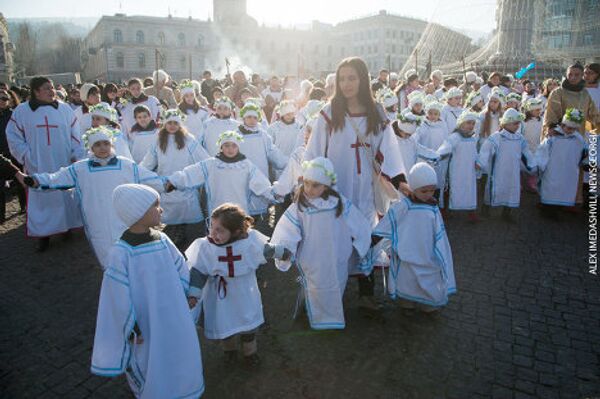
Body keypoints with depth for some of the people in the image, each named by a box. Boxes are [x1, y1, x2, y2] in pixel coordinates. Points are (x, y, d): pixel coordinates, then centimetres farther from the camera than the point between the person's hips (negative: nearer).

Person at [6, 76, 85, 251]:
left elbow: (75, 136, 4)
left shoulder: (65, 109, 4)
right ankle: (43, 234, 13)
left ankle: (67, 225, 23)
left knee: (65, 196, 7)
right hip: (38, 167, -1)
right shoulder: (21, 111, 1)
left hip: (64, 165, 1)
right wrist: (27, 157, -6)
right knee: (41, 198, 3)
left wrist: (78, 157, -2)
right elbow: (13, 137, 3)